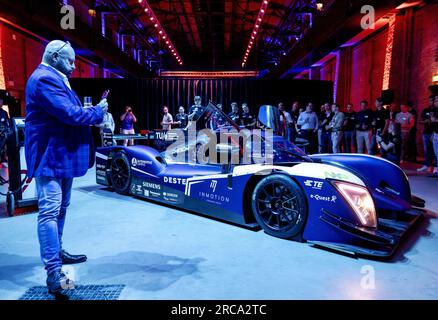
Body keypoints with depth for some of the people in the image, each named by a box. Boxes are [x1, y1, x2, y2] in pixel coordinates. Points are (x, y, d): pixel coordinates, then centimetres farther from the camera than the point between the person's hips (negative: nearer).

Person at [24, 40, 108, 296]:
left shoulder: (54, 79, 20)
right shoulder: (45, 79, -15)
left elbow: (69, 112, 18)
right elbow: (70, 113, -24)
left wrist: (92, 112, 2)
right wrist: (98, 112, -8)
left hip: (62, 155, 11)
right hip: (50, 157, -11)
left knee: (60, 208, 20)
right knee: (50, 212, -11)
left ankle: (57, 252, 36)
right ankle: (54, 275, -9)